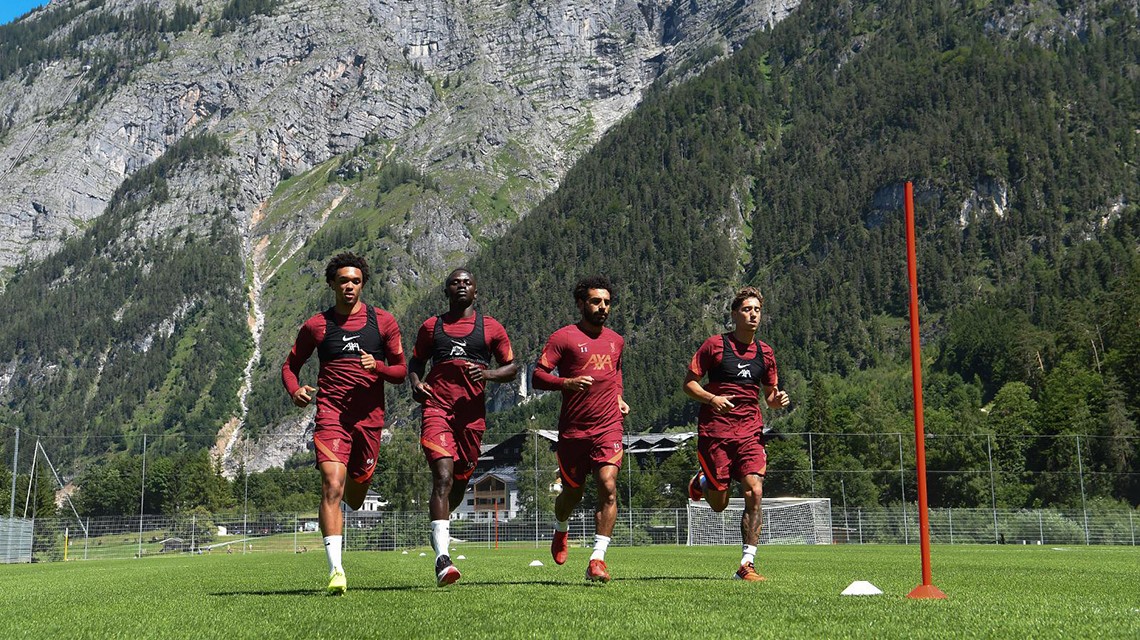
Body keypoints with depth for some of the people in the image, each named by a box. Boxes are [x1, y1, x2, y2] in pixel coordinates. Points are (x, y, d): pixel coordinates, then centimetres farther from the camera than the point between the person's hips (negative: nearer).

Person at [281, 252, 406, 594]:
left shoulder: (383, 321, 6)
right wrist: (295, 390, -6)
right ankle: (336, 571, -18)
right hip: (331, 415, -1)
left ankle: (353, 478, 51)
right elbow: (290, 365, 16)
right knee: (332, 487, -18)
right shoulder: (316, 325, 6)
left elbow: (401, 371, 8)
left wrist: (377, 367, -13)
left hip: (370, 417, 2)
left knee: (354, 499, 12)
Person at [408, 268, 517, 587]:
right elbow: (415, 362, 23)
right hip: (437, 408, -1)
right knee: (443, 476, -18)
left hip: (473, 413, 2)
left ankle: (439, 525, 44)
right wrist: (416, 384, 1)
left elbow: (512, 367, 13)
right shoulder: (431, 326, 13)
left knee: (461, 480, 10)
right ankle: (442, 558, -22)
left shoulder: (491, 327, 10)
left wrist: (488, 374, -8)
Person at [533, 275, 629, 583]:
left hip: (608, 427, 2)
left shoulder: (616, 341, 14)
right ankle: (561, 530, 45)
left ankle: (597, 559, -13)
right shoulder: (564, 337, -3)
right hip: (573, 429, -2)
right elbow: (537, 376, -7)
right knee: (573, 492, 10)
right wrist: (567, 382, -23)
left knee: (608, 487, -16)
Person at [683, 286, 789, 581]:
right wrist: (712, 398, -16)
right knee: (720, 503, 0)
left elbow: (769, 396, 20)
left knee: (754, 492, -14)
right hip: (714, 431, -3)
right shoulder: (714, 345, -1)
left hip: (750, 431, 3)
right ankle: (701, 481, 37)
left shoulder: (765, 353, 11)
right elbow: (689, 382, 1)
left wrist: (778, 400, -4)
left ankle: (747, 564, -7)